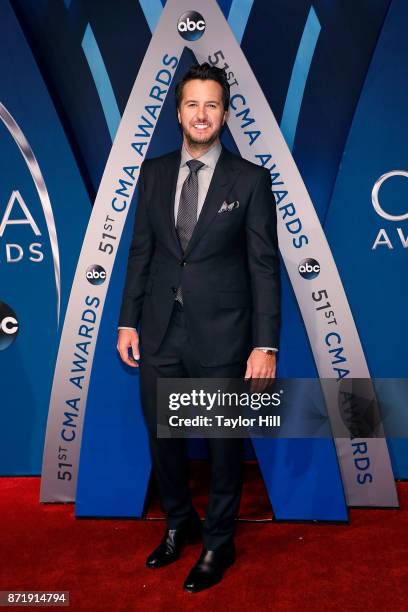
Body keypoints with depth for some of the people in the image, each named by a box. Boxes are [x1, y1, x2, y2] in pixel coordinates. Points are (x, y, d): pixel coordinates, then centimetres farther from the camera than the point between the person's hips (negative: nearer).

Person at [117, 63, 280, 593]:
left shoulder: (250, 179, -4)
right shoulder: (154, 172, 7)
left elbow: (265, 266, -6)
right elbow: (141, 250, 9)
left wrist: (265, 344, -11)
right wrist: (128, 321, 6)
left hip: (221, 336, -3)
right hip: (160, 333, 4)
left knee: (224, 444, 11)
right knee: (162, 437, 15)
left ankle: (218, 544, 35)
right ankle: (179, 523, 42)